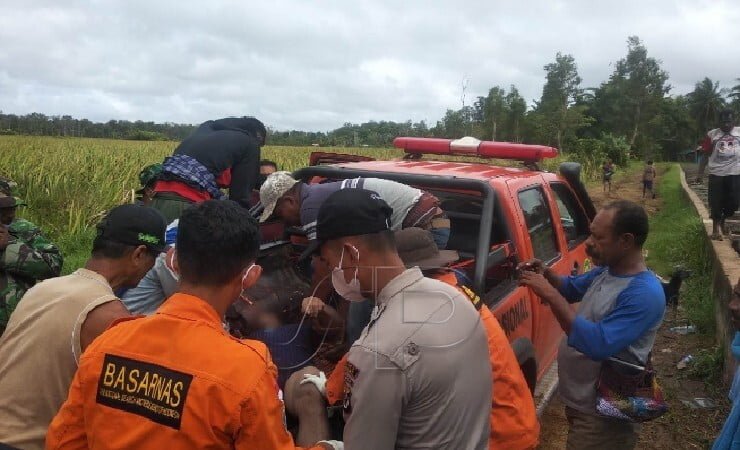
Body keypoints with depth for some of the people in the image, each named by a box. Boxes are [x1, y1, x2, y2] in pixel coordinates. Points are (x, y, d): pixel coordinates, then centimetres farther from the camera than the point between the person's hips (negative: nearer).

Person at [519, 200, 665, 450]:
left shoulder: (645, 294, -28)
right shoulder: (606, 270, 0)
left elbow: (599, 345, -35)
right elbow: (572, 288, 18)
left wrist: (550, 295, -34)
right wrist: (546, 274, -4)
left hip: (601, 415, -9)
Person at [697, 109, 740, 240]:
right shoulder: (712, 134, 5)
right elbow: (706, 155, 7)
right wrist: (700, 173, 1)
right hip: (716, 174, -1)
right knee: (716, 203, 2)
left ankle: (723, 221, 32)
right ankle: (715, 228, 18)